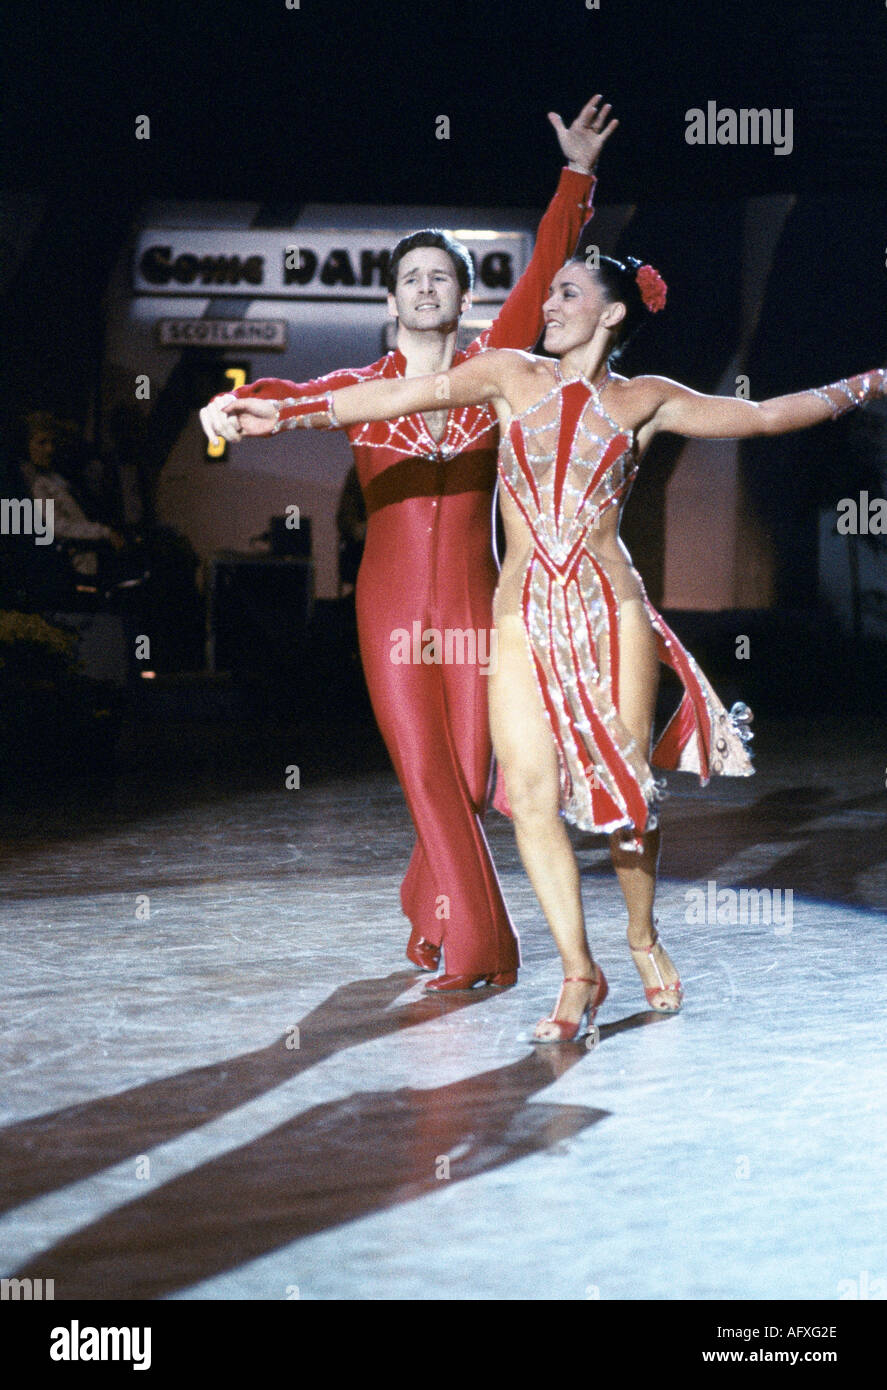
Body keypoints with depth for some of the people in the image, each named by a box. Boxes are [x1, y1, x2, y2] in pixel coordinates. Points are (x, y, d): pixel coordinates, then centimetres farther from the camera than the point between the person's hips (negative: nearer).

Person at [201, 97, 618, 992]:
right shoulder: (361, 388, 3)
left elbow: (545, 271, -1)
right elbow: (294, 397, -16)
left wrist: (577, 174, -7)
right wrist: (237, 403, -39)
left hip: (474, 603, 1)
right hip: (391, 603, -1)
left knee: (468, 778, 2)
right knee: (426, 774, -7)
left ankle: (426, 906, 29)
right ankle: (480, 946, -1)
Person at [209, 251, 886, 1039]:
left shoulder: (645, 401, 10)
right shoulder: (514, 376, 10)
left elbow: (766, 416, 14)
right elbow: (406, 396, 3)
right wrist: (289, 414, -3)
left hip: (612, 610, -1)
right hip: (525, 616, 1)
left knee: (624, 786, 0)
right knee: (531, 793, -7)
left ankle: (644, 940, 25)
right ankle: (580, 973, 3)